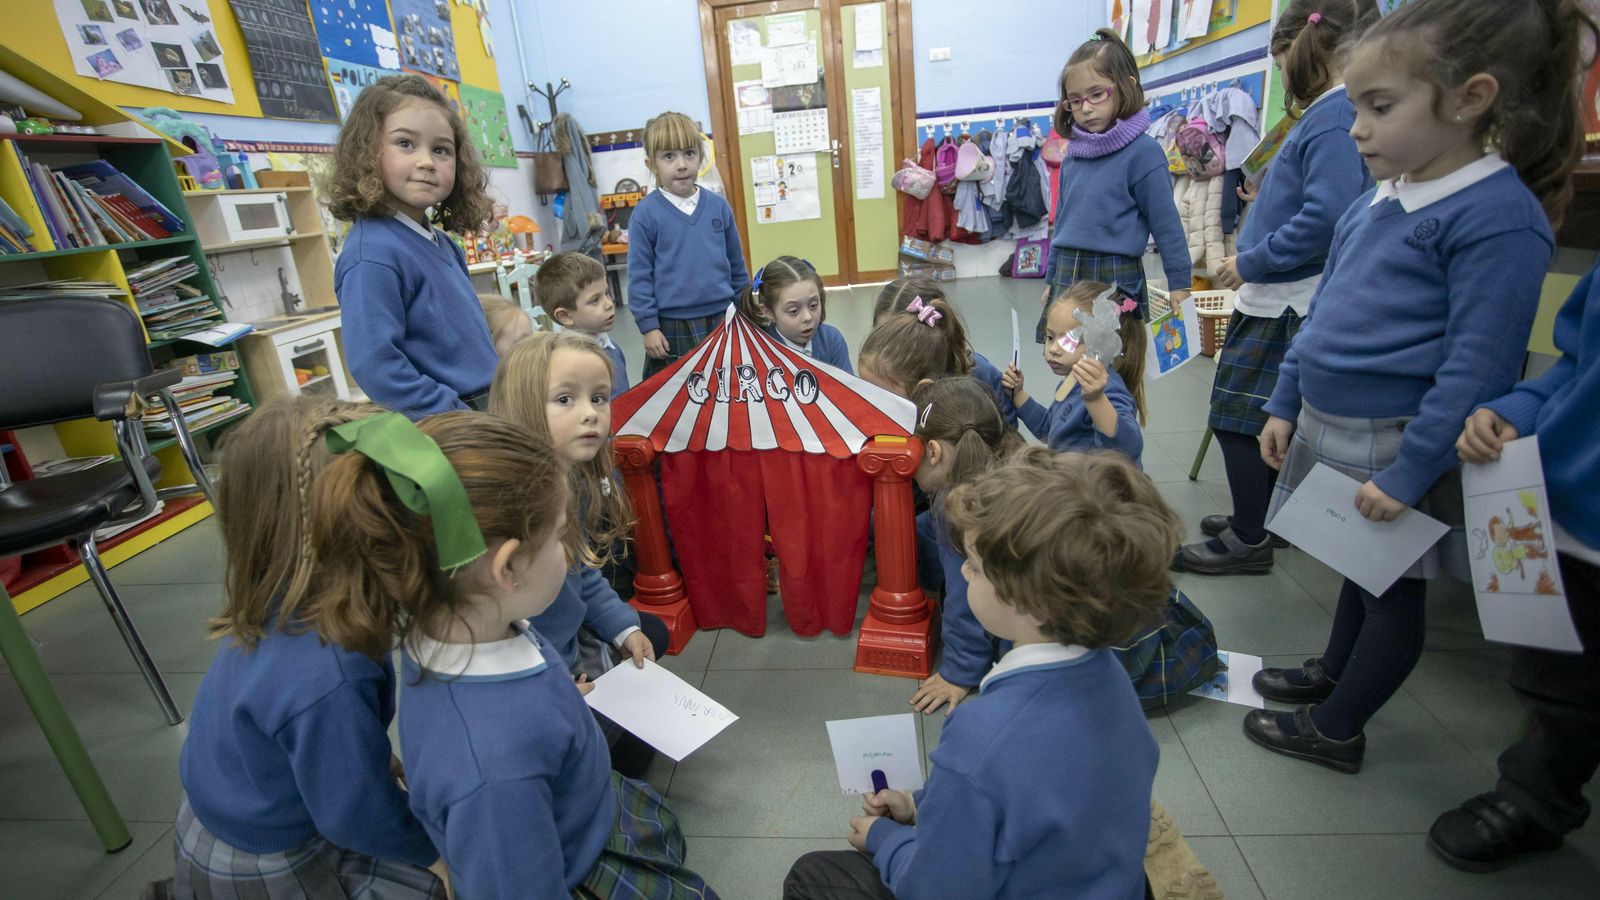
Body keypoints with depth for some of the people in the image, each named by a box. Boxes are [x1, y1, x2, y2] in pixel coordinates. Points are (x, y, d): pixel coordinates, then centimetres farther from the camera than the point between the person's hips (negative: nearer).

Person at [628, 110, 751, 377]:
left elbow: (737, 265, 10)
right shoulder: (646, 213, -7)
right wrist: (648, 327, -8)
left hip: (722, 320, 3)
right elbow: (639, 276, -5)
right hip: (672, 327, -3)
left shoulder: (719, 206, 3)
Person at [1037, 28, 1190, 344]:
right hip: (1067, 277, 6)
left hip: (1116, 281, -6)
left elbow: (1166, 224, -7)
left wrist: (1180, 283, -6)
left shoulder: (1142, 151, -8)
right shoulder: (1074, 153, 9)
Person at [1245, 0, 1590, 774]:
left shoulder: (1499, 219, -18)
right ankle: (1332, 673, 45)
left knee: (1392, 588, 11)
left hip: (1396, 449, -7)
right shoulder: (1376, 200, 6)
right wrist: (1285, 406, 11)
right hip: (1329, 430, 8)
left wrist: (1407, 474, -21)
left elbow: (1477, 368, -21)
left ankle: (1335, 729, 26)